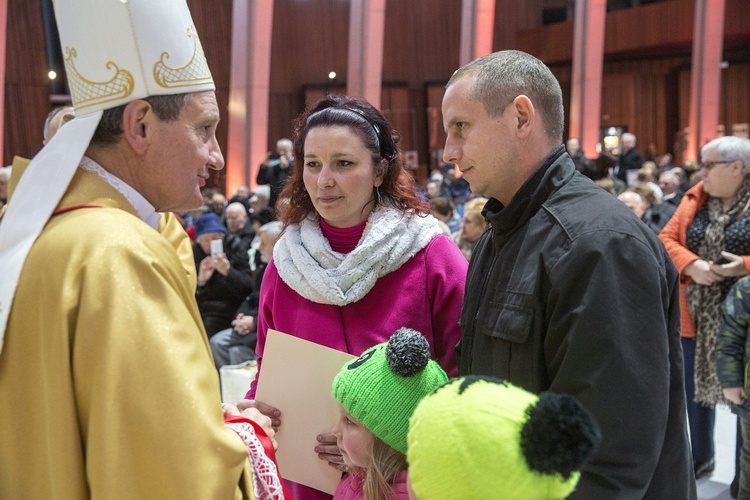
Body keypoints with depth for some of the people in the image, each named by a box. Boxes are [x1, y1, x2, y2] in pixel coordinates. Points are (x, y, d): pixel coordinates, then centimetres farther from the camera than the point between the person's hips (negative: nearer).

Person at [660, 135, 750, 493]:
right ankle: (700, 457, 37)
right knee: (695, 389, 16)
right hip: (695, 317, 5)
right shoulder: (695, 198, 6)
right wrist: (690, 264, -15)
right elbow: (666, 239, 3)